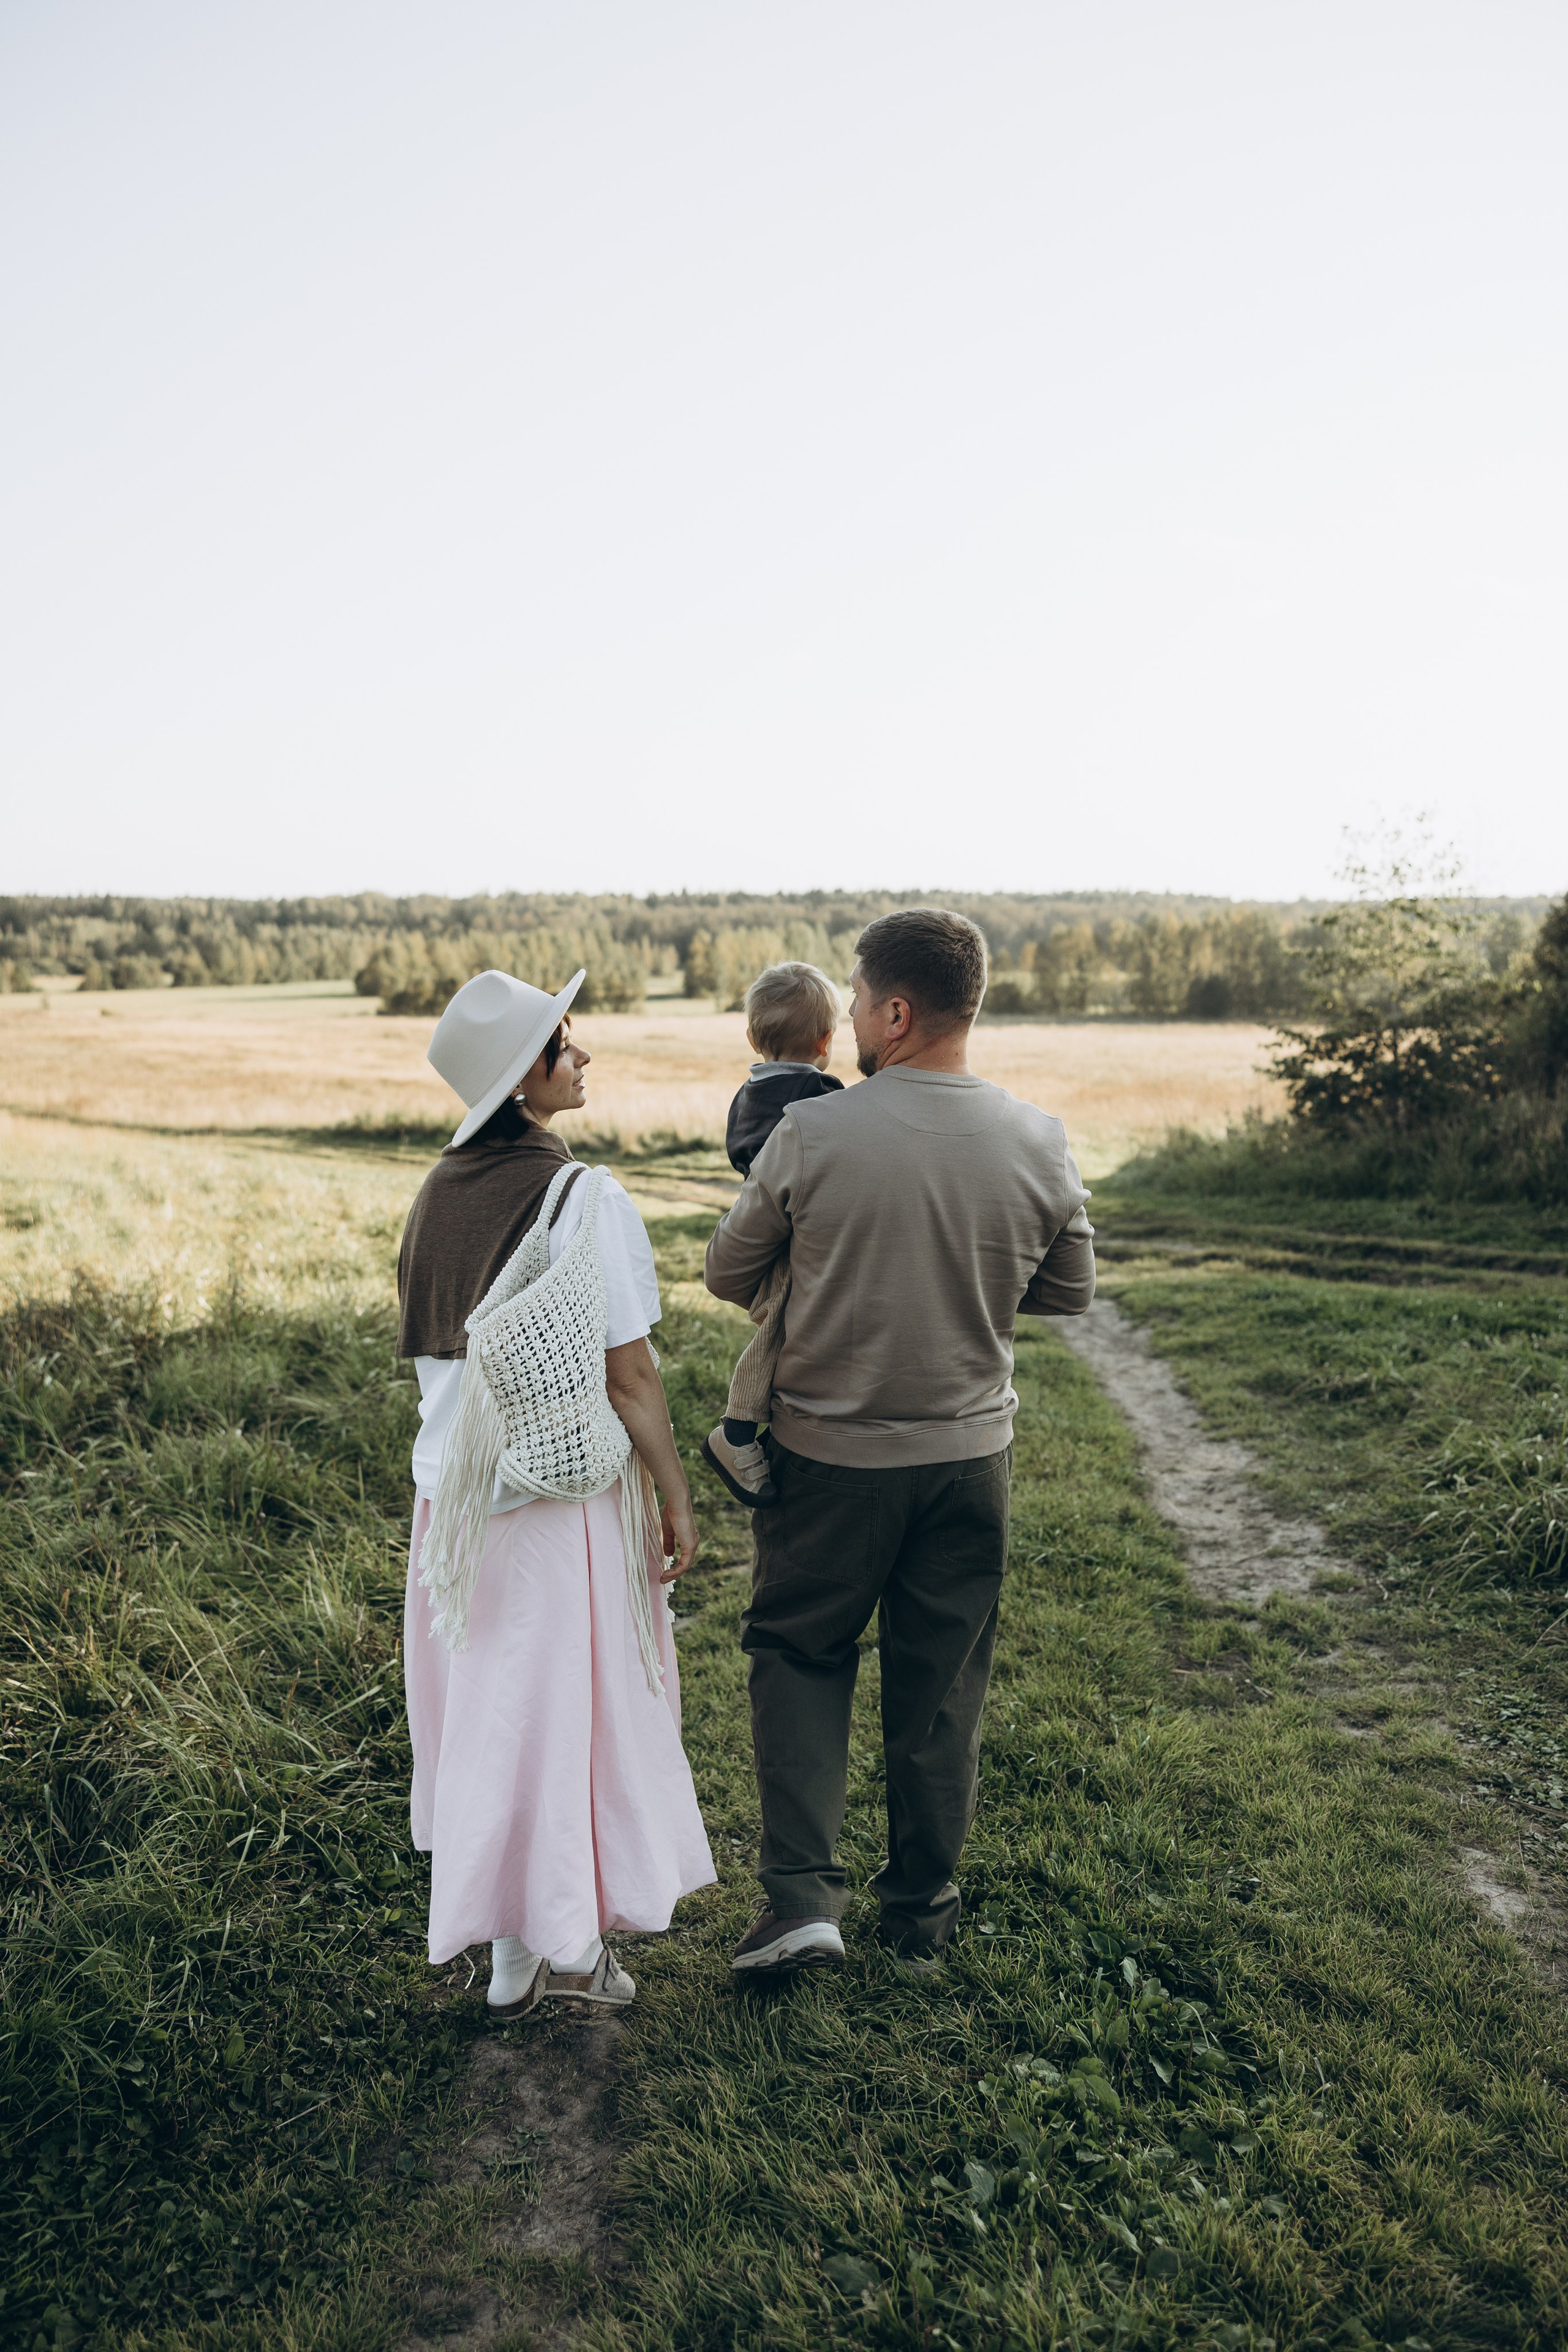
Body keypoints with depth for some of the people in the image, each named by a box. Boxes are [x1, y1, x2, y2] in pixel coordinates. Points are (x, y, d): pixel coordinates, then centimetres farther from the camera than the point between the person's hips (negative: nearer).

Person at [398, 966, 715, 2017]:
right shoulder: (584, 1197, -18)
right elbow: (629, 1376, -16)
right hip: (561, 1491, -6)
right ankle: (561, 1942, 24)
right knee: (568, 1704, 9)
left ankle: (510, 1945, 32)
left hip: (454, 1487, 7)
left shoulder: (440, 1191, 2)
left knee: (484, 1699, 18)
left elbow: (431, 1349, 9)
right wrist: (678, 1498, -6)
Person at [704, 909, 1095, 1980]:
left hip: (829, 1451, -2)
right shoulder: (1041, 1142, -8)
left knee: (799, 1656, 18)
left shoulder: (812, 1133, -16)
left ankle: (802, 1894, 9)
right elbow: (1071, 1290, 5)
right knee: (942, 1689, 16)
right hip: (969, 1453, 3)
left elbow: (727, 1273, -3)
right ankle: (923, 1918, 30)